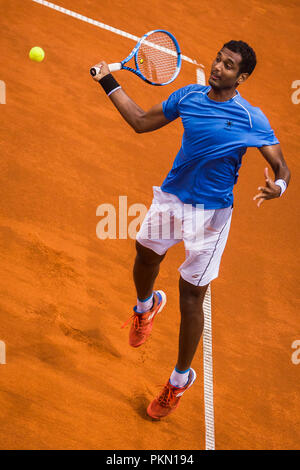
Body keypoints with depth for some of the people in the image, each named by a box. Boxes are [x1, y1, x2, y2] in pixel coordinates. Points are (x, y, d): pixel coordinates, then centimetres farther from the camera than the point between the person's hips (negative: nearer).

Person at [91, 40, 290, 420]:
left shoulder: (251, 120, -12)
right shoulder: (188, 96, 1)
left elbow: (281, 167, -11)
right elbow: (141, 122, 12)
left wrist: (277, 187, -34)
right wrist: (109, 83, 10)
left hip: (210, 213, -4)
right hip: (171, 198, 5)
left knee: (191, 296, 1)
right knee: (146, 256, 22)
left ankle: (181, 378, 20)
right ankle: (146, 305, 61)